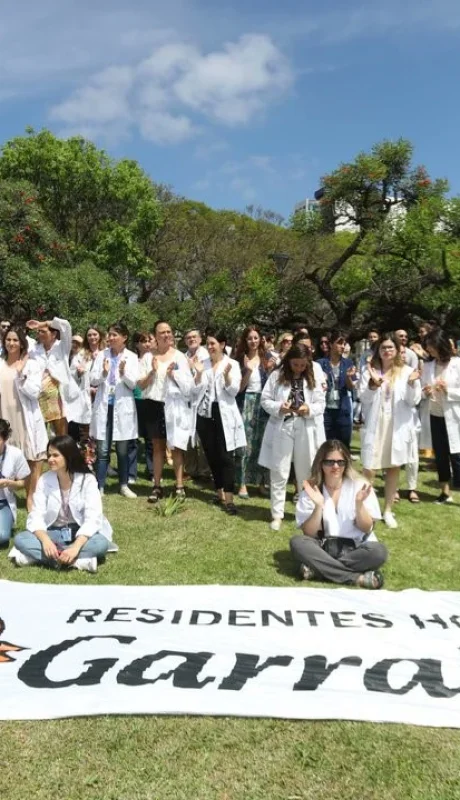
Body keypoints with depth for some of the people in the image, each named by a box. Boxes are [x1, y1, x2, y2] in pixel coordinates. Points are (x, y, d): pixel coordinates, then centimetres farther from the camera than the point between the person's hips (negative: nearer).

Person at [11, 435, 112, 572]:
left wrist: (76, 547, -36)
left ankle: (36, 555, -29)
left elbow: (92, 519, -21)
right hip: (53, 533, 2)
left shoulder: (87, 480, -13)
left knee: (101, 543, -34)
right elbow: (36, 516, -11)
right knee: (20, 539, -24)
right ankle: (79, 560, -31)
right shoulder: (44, 480, -5)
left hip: (80, 534, -2)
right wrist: (45, 540, -32)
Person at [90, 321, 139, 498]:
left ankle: (124, 485, 23)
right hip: (103, 406, 1)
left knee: (122, 450, 9)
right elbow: (92, 381, 0)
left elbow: (133, 384, -5)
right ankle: (100, 487, 10)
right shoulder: (101, 355, 4)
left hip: (122, 407, -1)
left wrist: (124, 373, -23)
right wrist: (103, 373, -20)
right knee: (102, 450, 2)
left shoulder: (132, 357, 1)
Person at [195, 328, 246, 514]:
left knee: (225, 457, -4)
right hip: (205, 415, 4)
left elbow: (234, 391, -10)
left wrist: (226, 375, -25)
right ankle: (219, 493, 23)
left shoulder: (232, 364, -2)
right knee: (212, 457, 10)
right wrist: (199, 373, -12)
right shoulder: (204, 364, 8)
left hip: (224, 415, -4)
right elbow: (197, 390, 2)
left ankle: (228, 498, -3)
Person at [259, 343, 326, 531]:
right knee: (279, 473, 3)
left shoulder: (313, 378, 5)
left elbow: (321, 404, 4)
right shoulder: (276, 376, 0)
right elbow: (265, 400, 0)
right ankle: (277, 514, 13)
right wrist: (278, 407, -19)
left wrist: (309, 409, -17)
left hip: (306, 430, 2)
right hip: (281, 428, -2)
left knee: (306, 473, 12)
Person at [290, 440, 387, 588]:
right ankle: (357, 578, -29)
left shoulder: (359, 486, -3)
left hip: (355, 547, 0)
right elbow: (309, 534, -8)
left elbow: (366, 529, -4)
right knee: (297, 543, -29)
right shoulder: (311, 491, -2)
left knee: (378, 551, -31)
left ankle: (318, 568, -25)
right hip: (323, 547, 0)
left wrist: (359, 504, -21)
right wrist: (318, 506, -22)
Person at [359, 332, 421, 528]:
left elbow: (414, 401, -2)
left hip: (398, 425, 1)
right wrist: (373, 384, -21)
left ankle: (388, 510, 22)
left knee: (394, 467, 10)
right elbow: (364, 399, -4)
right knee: (369, 468, -5)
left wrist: (412, 384, -19)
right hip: (375, 425, -1)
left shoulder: (407, 371, 2)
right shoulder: (370, 370, 2)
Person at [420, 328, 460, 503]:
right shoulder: (428, 365, 7)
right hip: (434, 417, 5)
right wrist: (425, 392, -10)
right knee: (440, 456, 12)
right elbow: (421, 390, 11)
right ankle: (445, 492, 23)